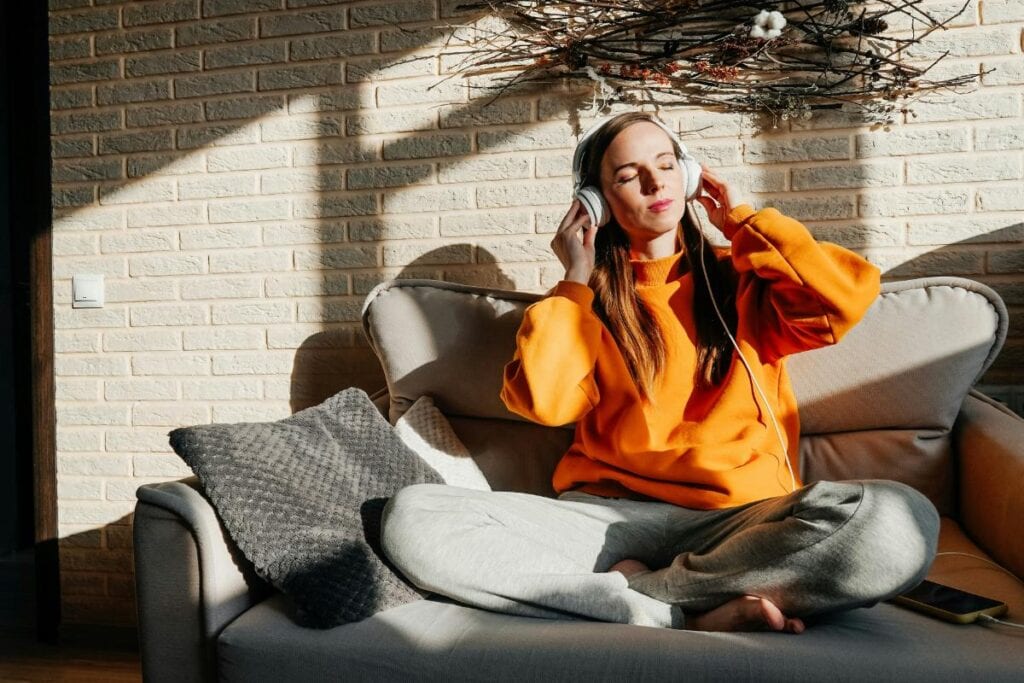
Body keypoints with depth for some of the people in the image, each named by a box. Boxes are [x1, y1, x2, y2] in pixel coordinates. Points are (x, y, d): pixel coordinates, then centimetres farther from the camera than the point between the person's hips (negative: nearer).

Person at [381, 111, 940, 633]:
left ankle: (634, 590, -17)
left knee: (899, 522, -32)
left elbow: (851, 295, -5)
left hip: (741, 516, 0)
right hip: (611, 515, 1)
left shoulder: (741, 278, 15)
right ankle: (682, 615, -22)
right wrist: (574, 283, 3)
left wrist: (742, 221, 5)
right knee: (410, 518, -23)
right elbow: (542, 400, -4)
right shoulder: (587, 300, 14)